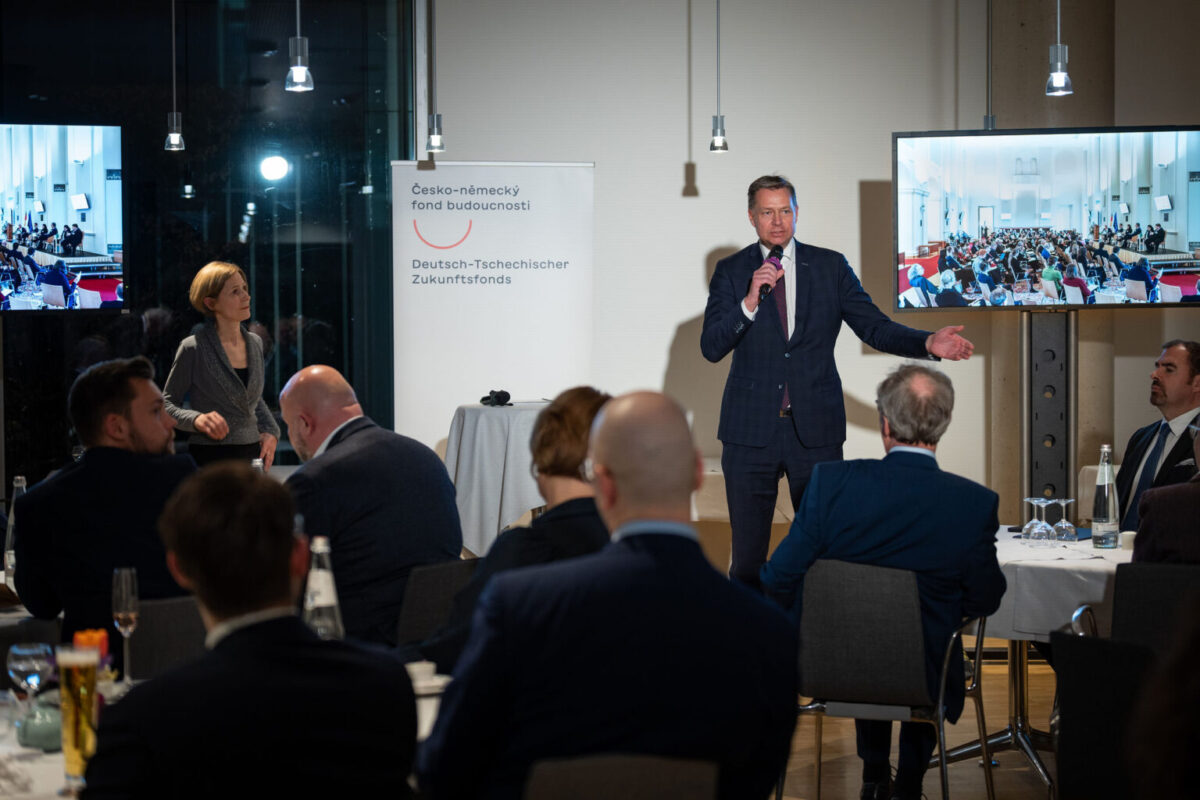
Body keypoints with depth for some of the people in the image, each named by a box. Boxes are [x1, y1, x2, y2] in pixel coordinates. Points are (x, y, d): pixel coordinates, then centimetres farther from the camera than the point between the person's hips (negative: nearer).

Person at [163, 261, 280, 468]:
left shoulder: (255, 343, 12)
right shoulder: (193, 348, -7)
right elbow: (167, 404, -3)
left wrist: (270, 431, 9)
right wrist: (197, 420, -21)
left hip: (252, 455, 6)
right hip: (210, 457, -6)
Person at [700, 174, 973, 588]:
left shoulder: (830, 266, 7)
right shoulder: (731, 272, 4)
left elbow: (874, 327, 3)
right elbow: (711, 347, -5)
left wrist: (927, 343, -14)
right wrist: (750, 302, -20)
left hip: (815, 429, 1)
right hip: (750, 430, 0)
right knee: (748, 547, 4)